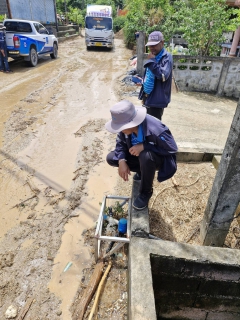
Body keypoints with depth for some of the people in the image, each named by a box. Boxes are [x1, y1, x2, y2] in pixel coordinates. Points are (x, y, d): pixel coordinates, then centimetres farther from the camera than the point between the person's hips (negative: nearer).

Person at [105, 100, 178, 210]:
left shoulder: (155, 129, -38)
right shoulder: (127, 126, -21)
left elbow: (172, 148, -28)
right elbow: (121, 143, -7)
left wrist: (144, 146, -36)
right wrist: (122, 161, -27)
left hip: (158, 158, -5)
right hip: (138, 155, 6)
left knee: (146, 156, -41)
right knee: (111, 158, -5)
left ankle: (146, 192, -12)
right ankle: (142, 171, 13)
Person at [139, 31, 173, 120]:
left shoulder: (166, 57, -14)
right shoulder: (154, 57, 12)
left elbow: (163, 76, -28)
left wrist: (152, 61, -22)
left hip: (157, 99, -9)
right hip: (149, 97, 9)